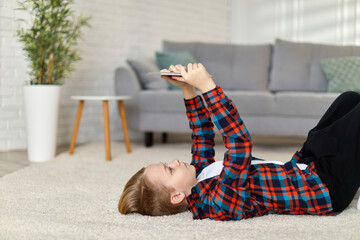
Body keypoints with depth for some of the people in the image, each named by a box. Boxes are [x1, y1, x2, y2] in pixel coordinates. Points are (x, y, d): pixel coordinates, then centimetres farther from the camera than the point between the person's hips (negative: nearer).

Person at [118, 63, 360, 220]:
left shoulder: (200, 175, -7)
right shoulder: (219, 201, -34)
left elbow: (203, 137, 5)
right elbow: (239, 140, -43)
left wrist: (189, 89, -5)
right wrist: (206, 85, -41)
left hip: (303, 166, 9)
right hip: (328, 186, -9)